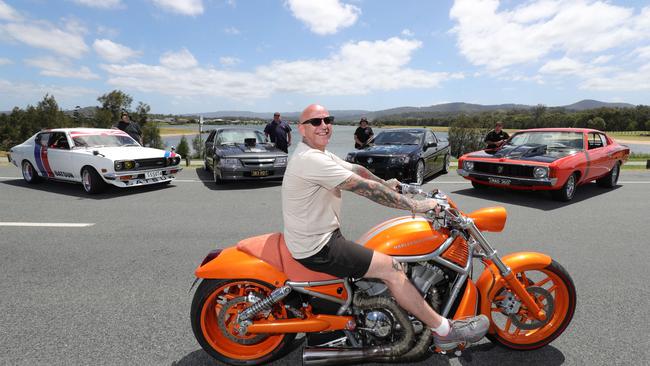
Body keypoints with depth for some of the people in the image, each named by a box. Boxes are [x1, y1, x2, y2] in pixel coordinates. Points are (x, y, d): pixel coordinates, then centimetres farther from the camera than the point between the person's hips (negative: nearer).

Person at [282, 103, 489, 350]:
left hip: (322, 236, 11)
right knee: (391, 269, -11)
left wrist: (386, 184, 24)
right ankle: (444, 330, 4)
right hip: (317, 248, -11)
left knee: (386, 261, 21)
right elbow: (366, 188, -26)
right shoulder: (311, 160, -24)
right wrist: (414, 205, -20)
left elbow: (356, 170, 20)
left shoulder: (317, 154, 10)